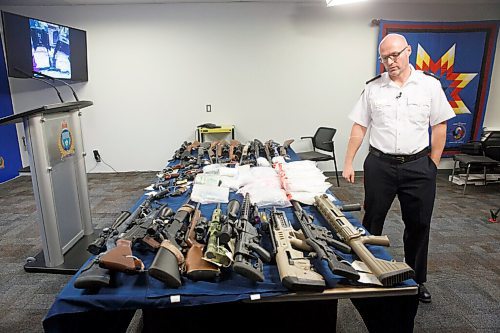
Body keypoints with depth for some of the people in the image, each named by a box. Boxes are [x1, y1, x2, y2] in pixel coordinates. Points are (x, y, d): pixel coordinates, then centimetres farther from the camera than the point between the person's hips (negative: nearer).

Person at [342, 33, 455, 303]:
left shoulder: (430, 85, 0)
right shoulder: (373, 87, 1)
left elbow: (439, 127, 4)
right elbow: (359, 127, 3)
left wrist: (433, 166, 2)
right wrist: (348, 163, 0)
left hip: (418, 166, 0)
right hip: (380, 165, 0)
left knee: (418, 225, 12)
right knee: (371, 223, 9)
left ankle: (417, 281, 32)